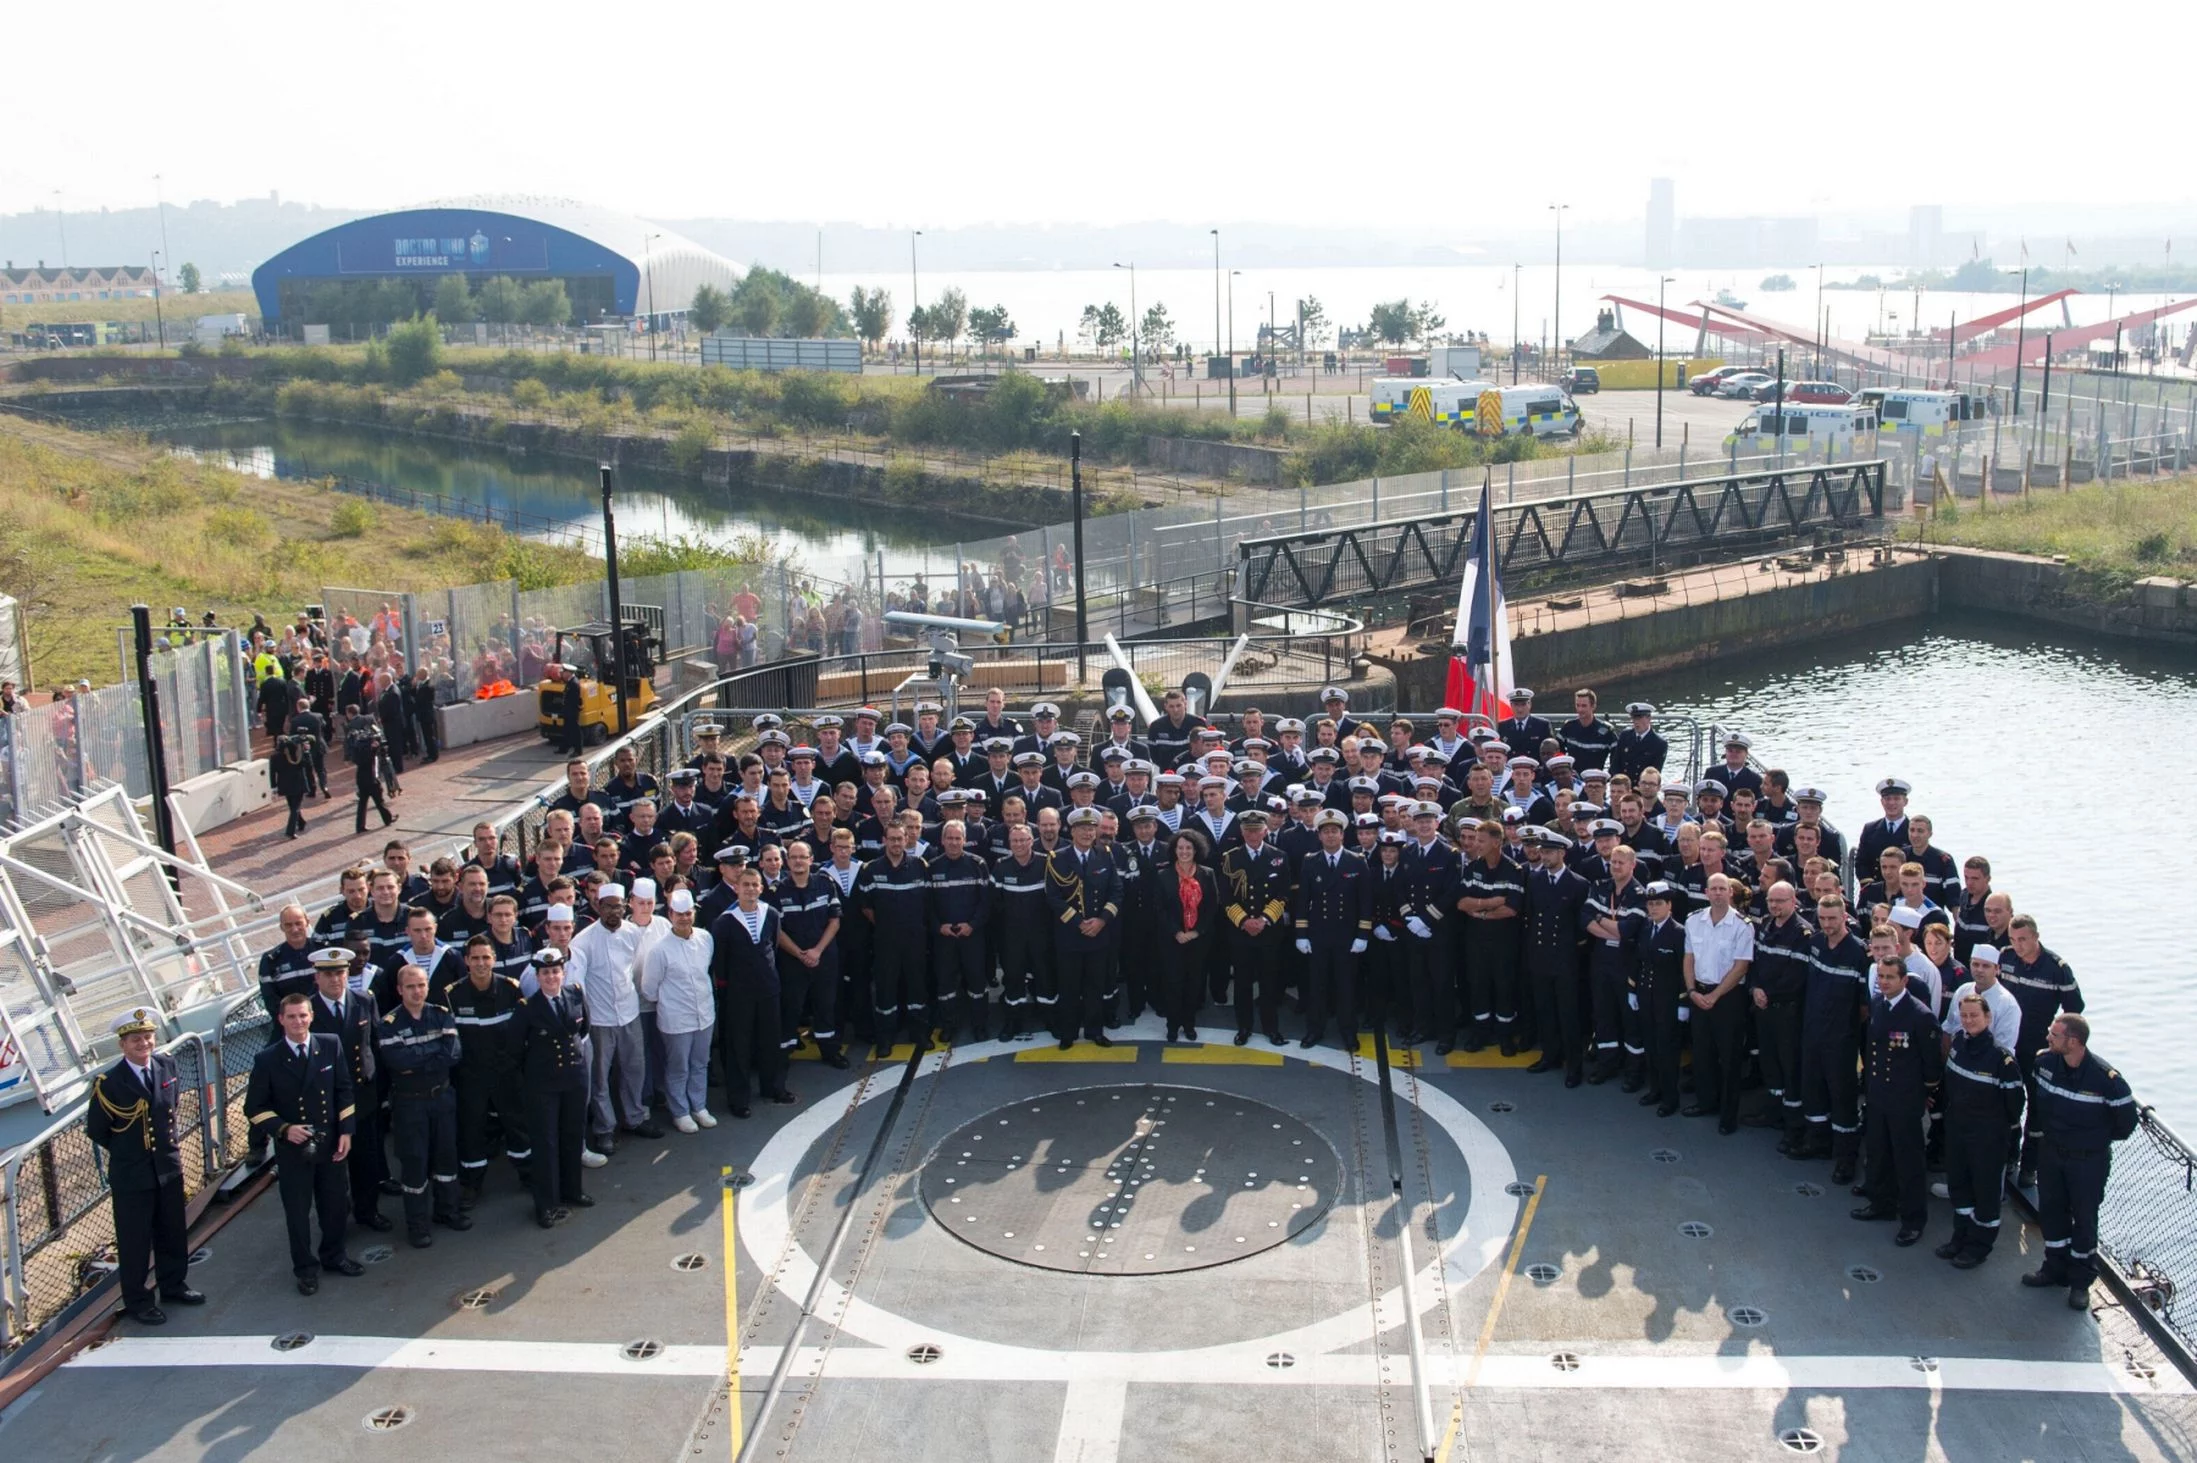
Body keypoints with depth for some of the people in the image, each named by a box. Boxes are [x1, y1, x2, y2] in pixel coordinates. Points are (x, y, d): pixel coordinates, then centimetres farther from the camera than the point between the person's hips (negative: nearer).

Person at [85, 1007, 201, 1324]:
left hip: (168, 1167, 5)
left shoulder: (167, 1066, -2)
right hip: (131, 1176, -5)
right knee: (135, 1241, 6)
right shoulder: (108, 1083, -18)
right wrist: (127, 1151, 2)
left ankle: (174, 1284, 37)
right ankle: (137, 1301, 20)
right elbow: (96, 1130, -5)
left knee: (172, 1233, 19)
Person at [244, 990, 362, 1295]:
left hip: (331, 1142, 3)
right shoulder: (267, 1059, -10)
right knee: (298, 1211, 9)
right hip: (292, 1147, -2)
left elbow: (344, 1090, 3)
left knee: (335, 1204, 15)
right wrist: (284, 1129, -18)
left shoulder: (331, 1045, -3)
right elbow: (255, 1108, -4)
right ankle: (306, 1268, 26)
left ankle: (333, 1256, 37)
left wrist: (346, 1131, -2)